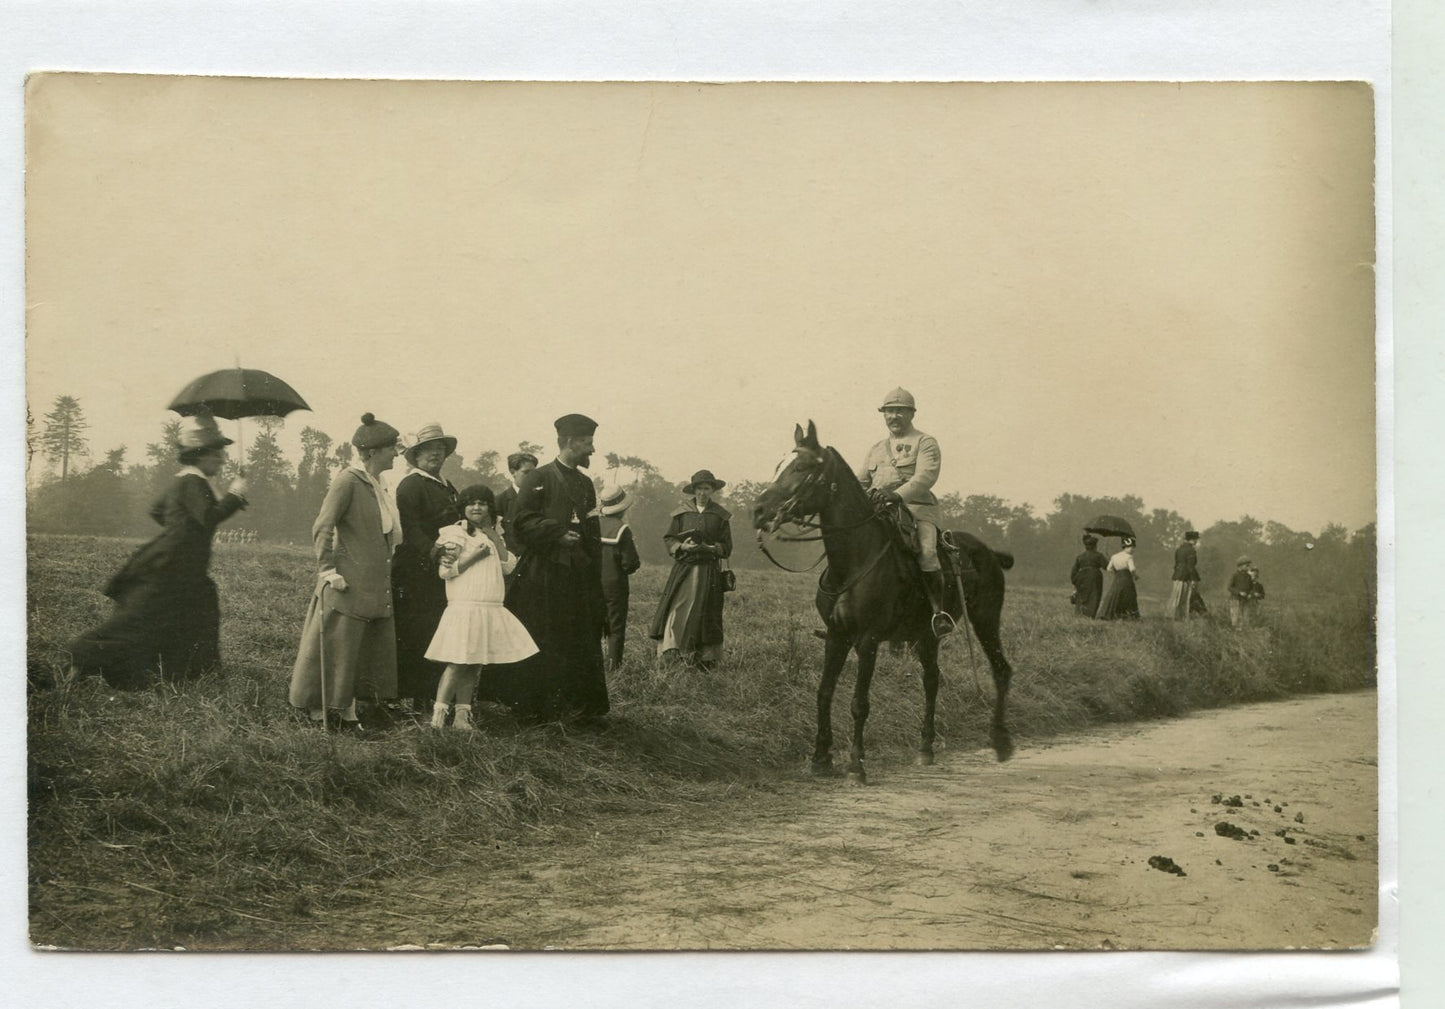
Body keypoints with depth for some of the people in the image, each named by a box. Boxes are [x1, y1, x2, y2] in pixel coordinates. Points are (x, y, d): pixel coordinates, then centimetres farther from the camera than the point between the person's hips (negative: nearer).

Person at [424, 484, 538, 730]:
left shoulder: (494, 535, 17)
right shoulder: (456, 533, -1)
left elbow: (508, 565, 4)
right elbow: (445, 570, -8)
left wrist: (492, 534, 0)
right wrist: (476, 555, -14)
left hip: (491, 610, 6)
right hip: (464, 607, -6)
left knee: (474, 665, 6)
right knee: (457, 663, -10)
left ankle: (462, 716, 10)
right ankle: (438, 716, -7)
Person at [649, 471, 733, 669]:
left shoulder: (720, 515, 7)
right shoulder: (681, 513, 7)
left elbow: (726, 548, 7)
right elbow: (668, 539, 7)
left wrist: (711, 548, -12)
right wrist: (682, 546, -12)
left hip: (709, 571, 0)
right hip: (683, 569, 0)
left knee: (705, 614, 0)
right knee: (677, 610, -9)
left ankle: (706, 659, 4)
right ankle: (670, 655, -9)